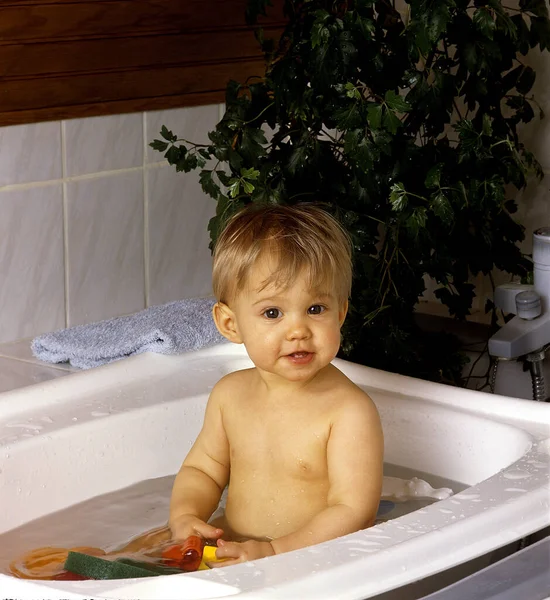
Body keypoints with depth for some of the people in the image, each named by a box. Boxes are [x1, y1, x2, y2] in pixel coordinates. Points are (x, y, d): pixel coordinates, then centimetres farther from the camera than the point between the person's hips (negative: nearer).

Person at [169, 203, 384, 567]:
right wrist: (185, 515, -6)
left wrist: (274, 552, -30)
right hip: (231, 550, 5)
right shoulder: (230, 394, 3)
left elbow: (354, 514, -20)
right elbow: (203, 469, 16)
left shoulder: (350, 411, -17)